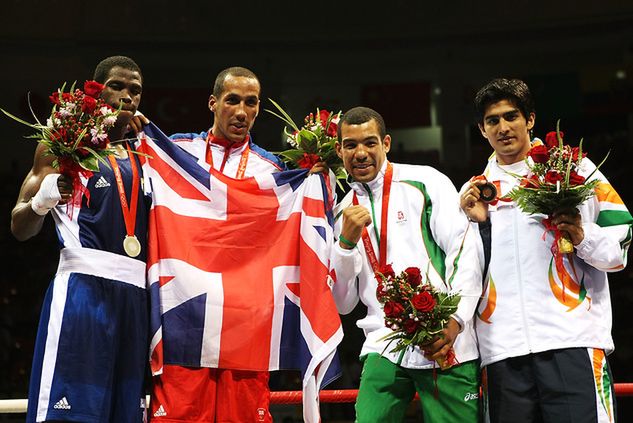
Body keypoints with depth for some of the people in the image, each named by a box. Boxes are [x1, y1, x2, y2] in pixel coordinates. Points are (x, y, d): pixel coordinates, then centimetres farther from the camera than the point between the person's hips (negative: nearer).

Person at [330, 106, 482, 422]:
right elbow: (341, 304, 12)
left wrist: (455, 320, -21)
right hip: (385, 349, 3)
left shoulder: (426, 182, 4)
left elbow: (465, 250, -7)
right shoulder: (344, 212, 16)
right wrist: (346, 241, -4)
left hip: (446, 346, -3)